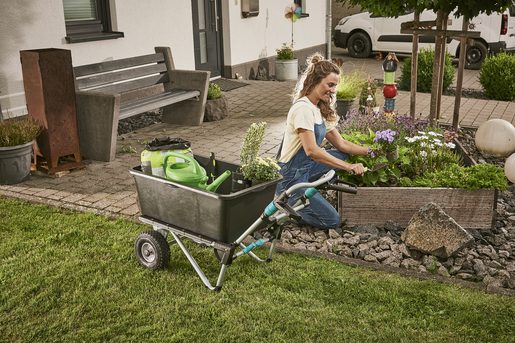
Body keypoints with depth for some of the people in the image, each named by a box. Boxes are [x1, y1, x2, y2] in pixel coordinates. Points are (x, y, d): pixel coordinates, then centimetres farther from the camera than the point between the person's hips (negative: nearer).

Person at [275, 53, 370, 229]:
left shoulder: (320, 110, 9)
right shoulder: (303, 108, -21)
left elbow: (341, 144, 10)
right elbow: (312, 151, -31)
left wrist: (370, 151, 0)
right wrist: (348, 167, -32)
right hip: (290, 176, -9)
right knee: (331, 220, -10)